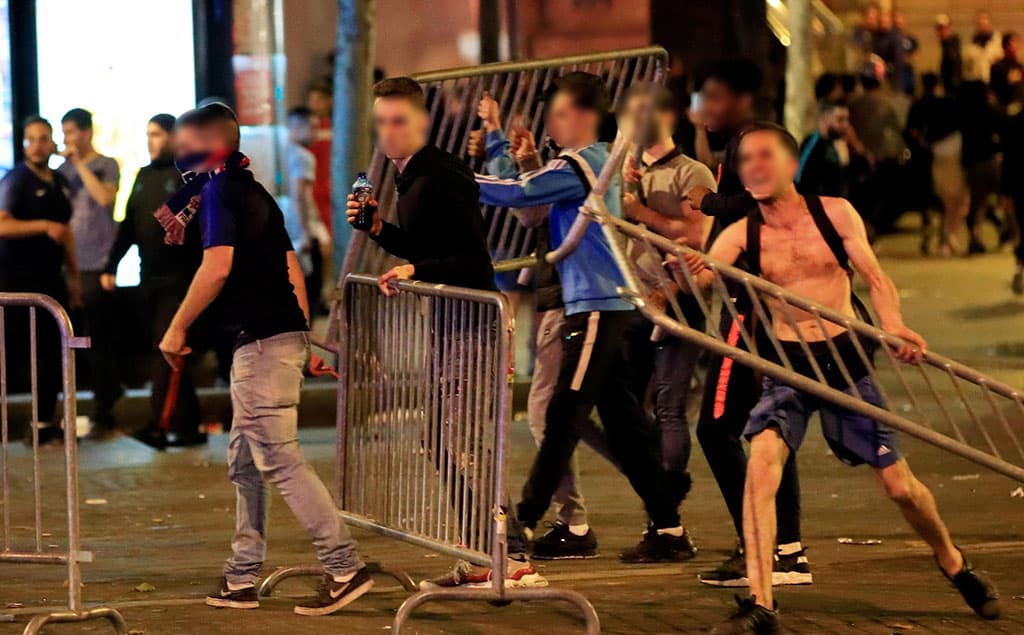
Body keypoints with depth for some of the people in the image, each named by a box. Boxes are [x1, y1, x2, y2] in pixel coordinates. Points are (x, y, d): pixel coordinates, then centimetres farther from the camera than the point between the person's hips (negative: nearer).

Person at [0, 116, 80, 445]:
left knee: (52, 352, 7)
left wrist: (73, 275, 20)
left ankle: (44, 423, 15)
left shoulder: (59, 183, 14)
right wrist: (44, 226, -25)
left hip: (50, 278, 7)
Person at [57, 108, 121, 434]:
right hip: (70, 265, 5)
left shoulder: (106, 165, 1)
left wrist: (80, 163, -13)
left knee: (100, 341, -1)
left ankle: (104, 411, 4)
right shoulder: (63, 169, 13)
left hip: (97, 265, -5)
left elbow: (105, 197, -17)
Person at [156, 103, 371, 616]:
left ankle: (345, 569, -11)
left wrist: (177, 329, -12)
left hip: (261, 342, -10)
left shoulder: (218, 190, -8)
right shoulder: (253, 191, 20)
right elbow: (291, 267, 20)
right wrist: (304, 341, 22)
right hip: (285, 335, 10)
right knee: (245, 461, 14)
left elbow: (217, 266, -20)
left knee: (280, 461, -9)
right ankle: (241, 579, 18)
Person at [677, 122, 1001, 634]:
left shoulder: (834, 213, -2)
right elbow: (701, 272, -20)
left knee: (897, 482, 3)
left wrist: (893, 324, -30)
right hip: (786, 367, 0)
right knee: (761, 459, -25)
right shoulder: (742, 234, -3)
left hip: (845, 360, 0)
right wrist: (687, 270, -45)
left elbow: (874, 276, -9)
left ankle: (952, 562, 33)